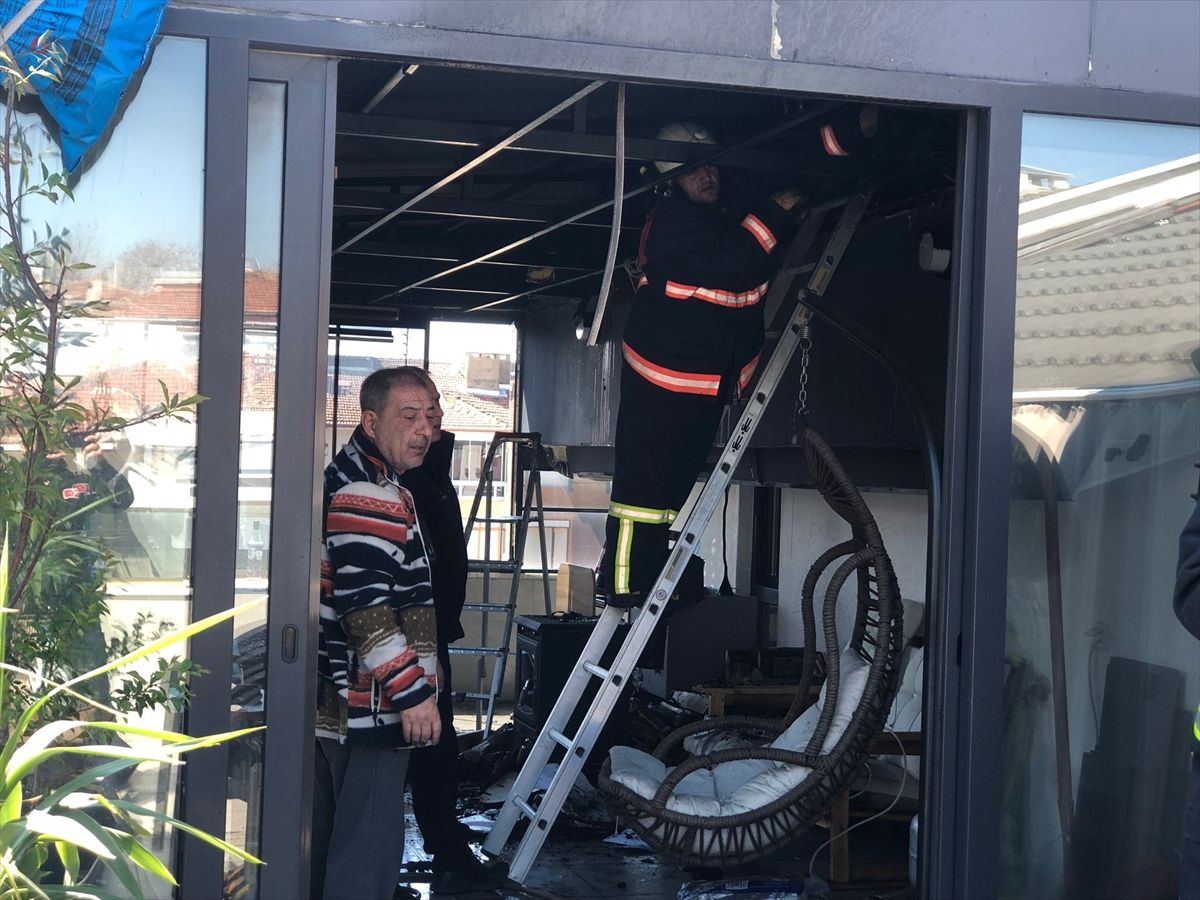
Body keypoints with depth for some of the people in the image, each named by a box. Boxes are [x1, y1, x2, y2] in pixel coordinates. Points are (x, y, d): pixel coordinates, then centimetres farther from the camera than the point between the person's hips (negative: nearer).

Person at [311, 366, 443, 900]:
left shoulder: (348, 477, 17)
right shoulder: (370, 495, -17)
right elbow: (366, 607, -24)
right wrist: (412, 691, -21)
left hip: (336, 707, 11)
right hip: (368, 711, -11)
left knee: (325, 842, 18)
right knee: (369, 849, -6)